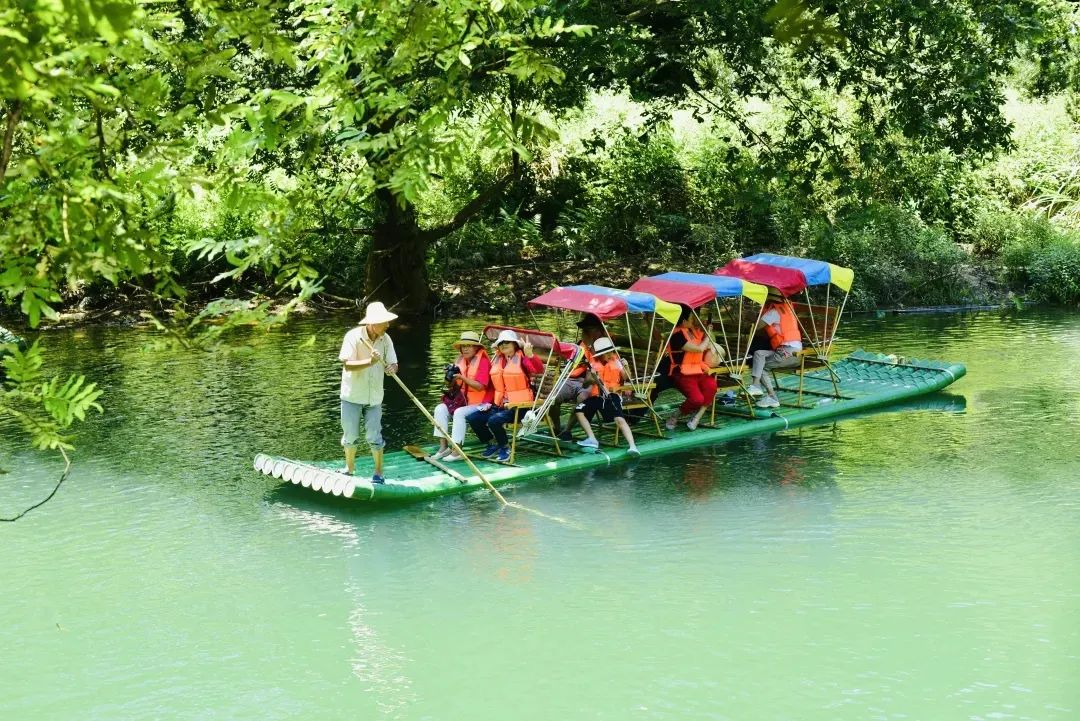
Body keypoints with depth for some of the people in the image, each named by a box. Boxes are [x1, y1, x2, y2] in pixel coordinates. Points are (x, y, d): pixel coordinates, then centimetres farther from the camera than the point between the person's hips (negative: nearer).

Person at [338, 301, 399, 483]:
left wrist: (392, 368, -24)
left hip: (374, 397, 2)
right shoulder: (353, 336, -16)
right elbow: (348, 365, -23)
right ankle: (350, 468, 30)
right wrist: (370, 362, -36)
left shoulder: (385, 339, -2)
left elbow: (393, 363, 0)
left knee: (374, 437, 3)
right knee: (350, 435, 10)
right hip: (352, 396, -2)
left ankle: (378, 473, 16)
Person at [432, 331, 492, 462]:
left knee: (459, 413, -31)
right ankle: (443, 446, -9)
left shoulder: (483, 362, -13)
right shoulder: (460, 361, 7)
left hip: (480, 403, -8)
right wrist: (450, 380, -11)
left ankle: (457, 451, -27)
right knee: (440, 409, -8)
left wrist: (462, 377, -28)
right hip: (462, 399, 8)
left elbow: (480, 386, -22)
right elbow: (455, 386, 11)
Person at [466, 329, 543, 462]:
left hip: (519, 405, -7)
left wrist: (530, 355, -41)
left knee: (494, 420, -30)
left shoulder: (522, 358, -5)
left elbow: (539, 369, -25)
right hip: (499, 405, 7)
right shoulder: (497, 361, 13)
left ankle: (505, 448, -3)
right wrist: (489, 402, 9)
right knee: (473, 418, -9)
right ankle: (493, 444, 12)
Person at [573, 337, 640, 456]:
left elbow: (626, 378, -3)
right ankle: (592, 439, -12)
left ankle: (632, 446, -35)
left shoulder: (617, 362, 3)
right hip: (596, 395, 4)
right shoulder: (594, 364, 9)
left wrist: (625, 367, -20)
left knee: (620, 419, -25)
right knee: (579, 411, -15)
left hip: (612, 394, -4)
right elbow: (586, 384, 9)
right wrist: (591, 379, -14)